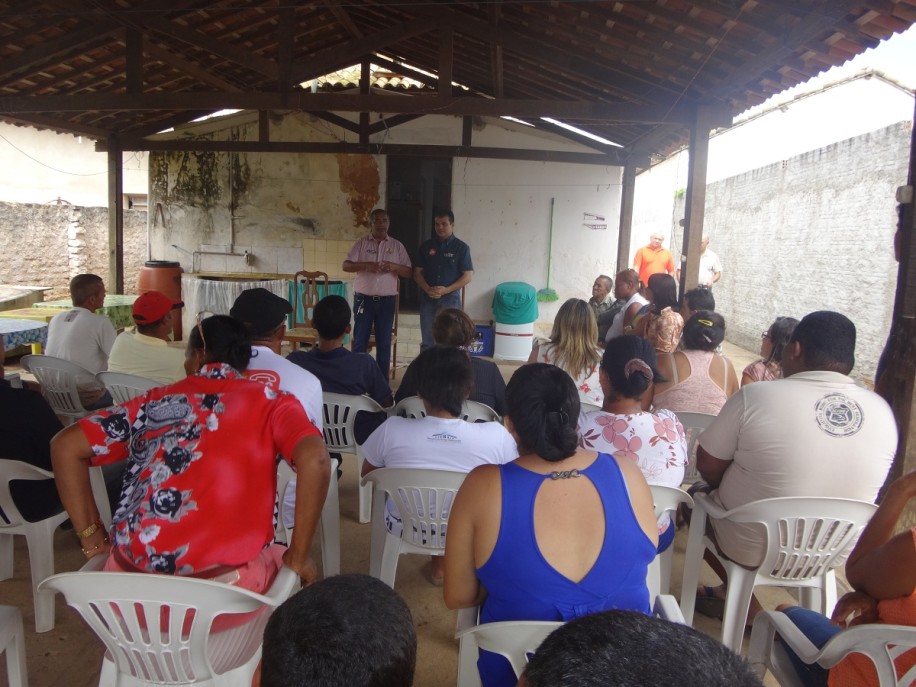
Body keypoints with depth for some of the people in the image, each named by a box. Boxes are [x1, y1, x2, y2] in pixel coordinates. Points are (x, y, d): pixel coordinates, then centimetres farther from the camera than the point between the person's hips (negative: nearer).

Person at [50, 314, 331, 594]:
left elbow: (65, 446, 11)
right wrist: (298, 558, -7)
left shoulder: (156, 400, 11)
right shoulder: (270, 403, 2)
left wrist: (93, 538, 13)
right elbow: (314, 459, -16)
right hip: (225, 580, -3)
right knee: (283, 564, 30)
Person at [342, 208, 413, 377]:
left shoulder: (397, 246, 7)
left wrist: (394, 267, -16)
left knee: (384, 343, 5)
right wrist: (365, 265, -21)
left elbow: (409, 273, 4)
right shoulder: (361, 243, 4)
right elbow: (346, 266, -4)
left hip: (387, 300, 1)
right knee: (360, 341, 3)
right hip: (364, 298, -1)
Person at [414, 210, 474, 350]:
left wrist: (446, 290, -16)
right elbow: (417, 271, 8)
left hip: (450, 299, -3)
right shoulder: (426, 245, 7)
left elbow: (468, 275, -5)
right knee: (427, 341, 7)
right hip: (428, 298, 3)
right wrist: (427, 289, -11)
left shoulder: (461, 247, -1)